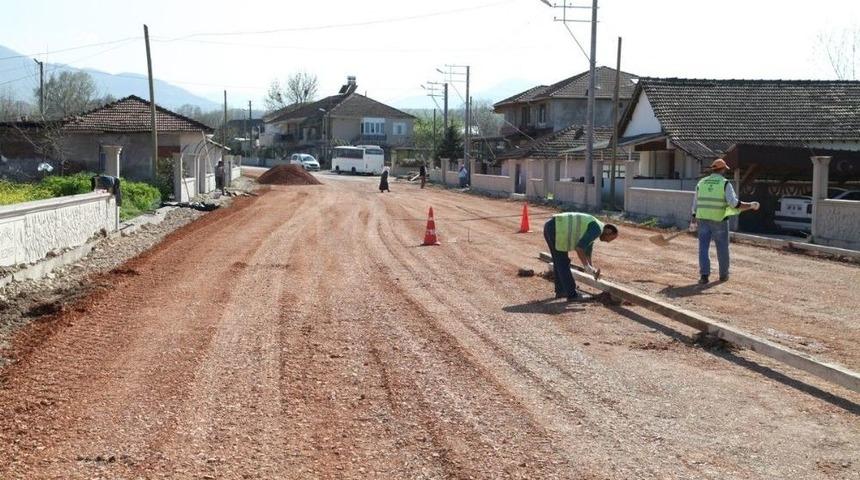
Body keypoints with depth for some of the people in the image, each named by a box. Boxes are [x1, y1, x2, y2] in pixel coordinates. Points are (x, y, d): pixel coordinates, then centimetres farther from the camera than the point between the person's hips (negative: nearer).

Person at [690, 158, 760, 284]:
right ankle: (723, 274, 23)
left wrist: (693, 221, 17)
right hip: (719, 221, -3)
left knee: (703, 247, 3)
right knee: (722, 248, 12)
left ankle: (704, 275, -6)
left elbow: (695, 203, 11)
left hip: (703, 220, 3)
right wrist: (751, 205, -3)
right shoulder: (725, 184, -6)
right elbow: (734, 204, -15)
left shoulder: (701, 183, 7)